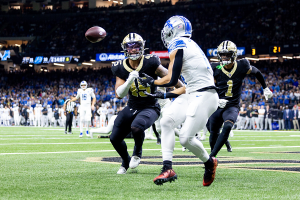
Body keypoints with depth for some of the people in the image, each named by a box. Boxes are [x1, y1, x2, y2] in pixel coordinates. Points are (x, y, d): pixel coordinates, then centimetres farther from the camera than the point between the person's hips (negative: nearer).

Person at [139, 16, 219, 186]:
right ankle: (168, 169, -6)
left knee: (186, 138, -10)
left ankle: (209, 162, 16)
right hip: (193, 94, 10)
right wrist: (167, 95, 26)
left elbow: (171, 80, -12)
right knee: (167, 121, -2)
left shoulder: (177, 47, -9)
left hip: (204, 97, -10)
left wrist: (151, 82, 7)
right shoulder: (190, 46, 20)